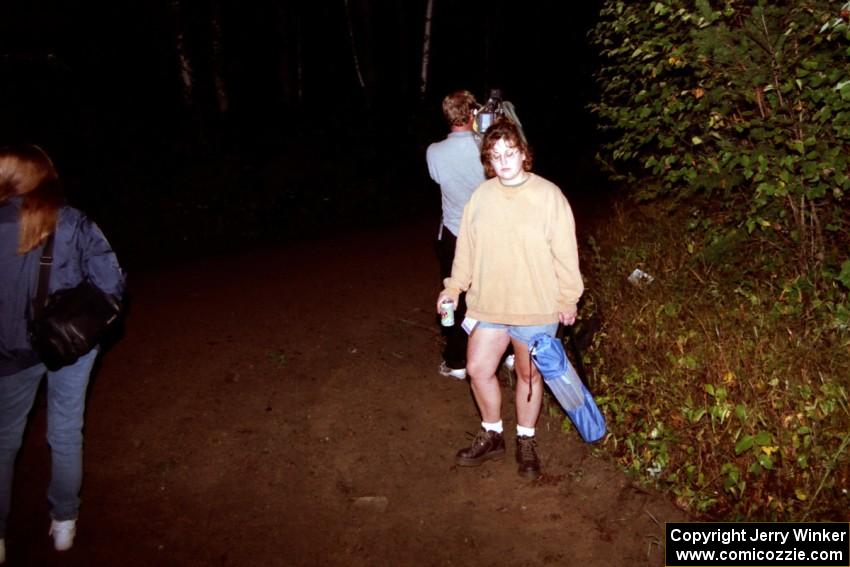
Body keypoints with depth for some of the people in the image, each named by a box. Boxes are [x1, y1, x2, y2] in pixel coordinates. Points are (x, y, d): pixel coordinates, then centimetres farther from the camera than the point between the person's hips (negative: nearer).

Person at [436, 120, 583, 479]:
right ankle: (491, 436, 31)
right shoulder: (481, 196, 0)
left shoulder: (548, 195, -11)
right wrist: (454, 287, 5)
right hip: (488, 304, 4)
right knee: (478, 369, 8)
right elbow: (466, 247, 7)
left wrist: (568, 300, -6)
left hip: (536, 308, -3)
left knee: (529, 374, 12)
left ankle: (526, 442, 32)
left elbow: (565, 253, -8)